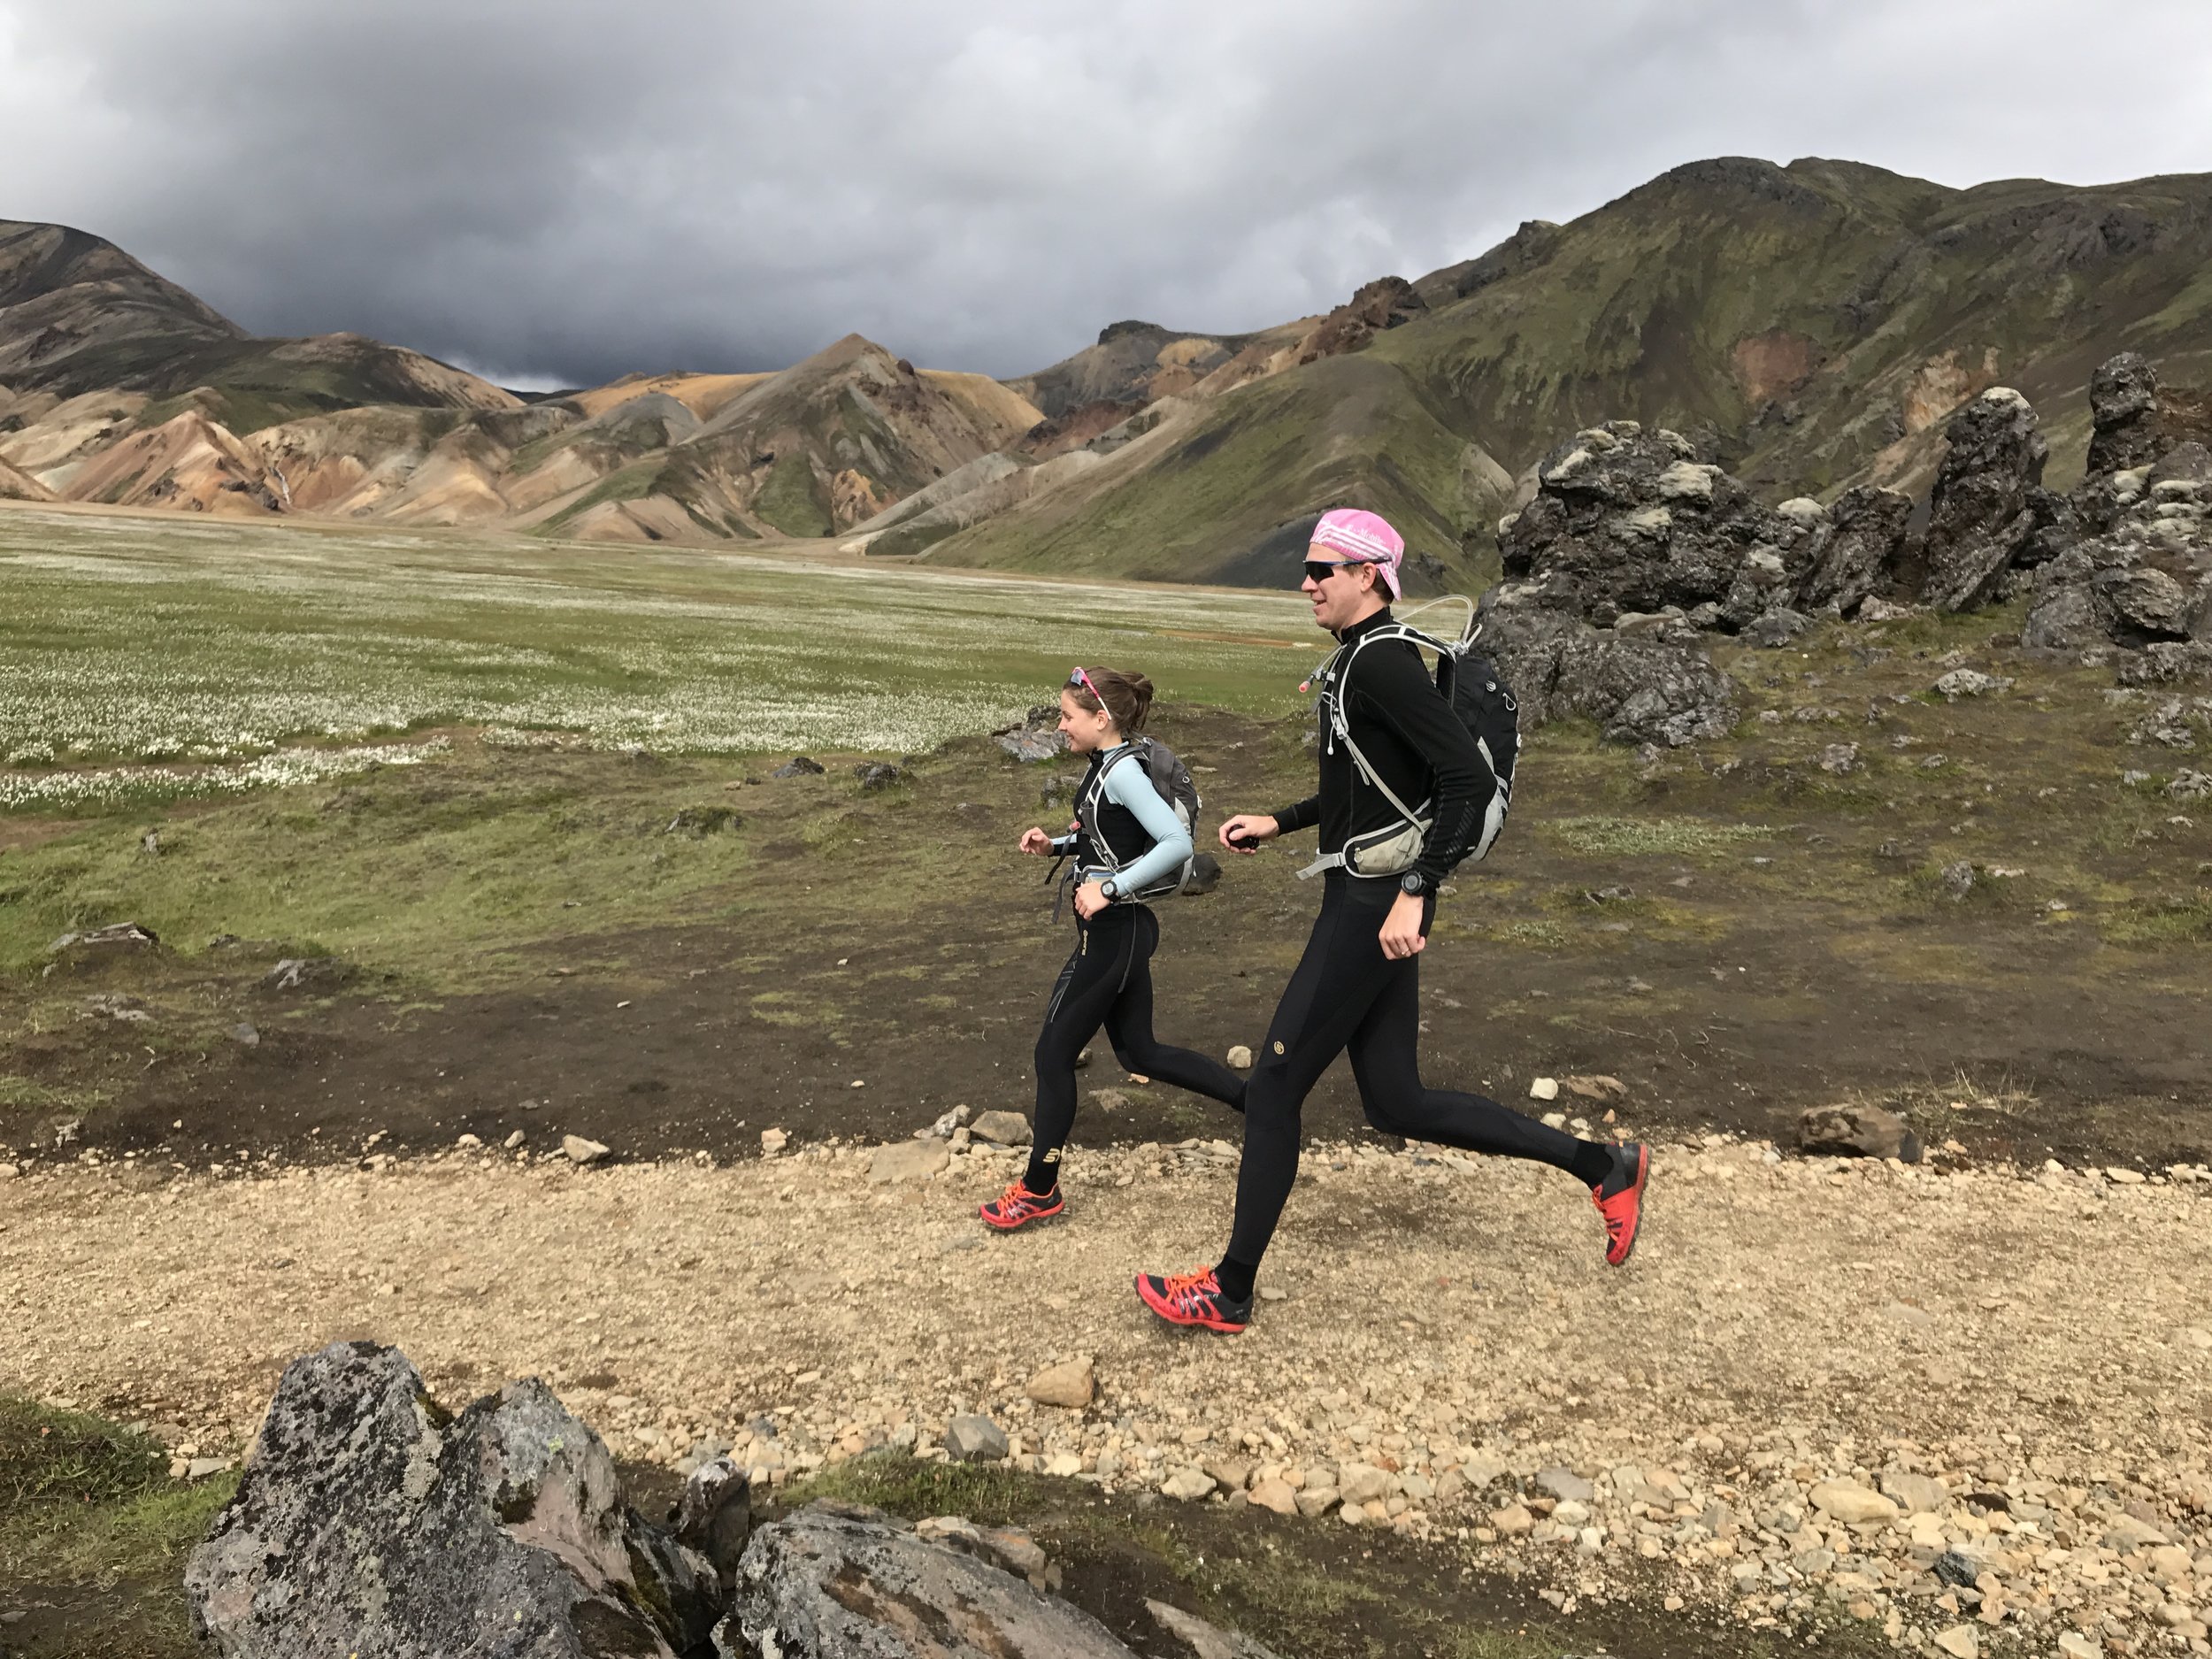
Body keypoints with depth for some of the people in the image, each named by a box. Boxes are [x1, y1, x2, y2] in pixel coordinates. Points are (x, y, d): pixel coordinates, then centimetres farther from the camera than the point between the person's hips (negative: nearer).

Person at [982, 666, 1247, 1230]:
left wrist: (1110, 889, -30)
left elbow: (1177, 843, -29)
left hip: (1113, 934, -10)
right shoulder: (1108, 765, 8)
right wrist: (1055, 843, 7)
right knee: (1139, 1051, 18)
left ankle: (1039, 1191, 14)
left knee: (1054, 1052, 1)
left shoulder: (1122, 770, -20)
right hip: (1117, 930, 10)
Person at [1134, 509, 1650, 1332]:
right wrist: (1278, 823, 21)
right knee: (1395, 1102, 14)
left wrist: (1414, 892, -27)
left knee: (1272, 1088, -1)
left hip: (1373, 908, -10)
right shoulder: (1359, 660, 15)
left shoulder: (1382, 663, -16)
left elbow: (1468, 778, -24)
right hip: (1367, 901, 10)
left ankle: (1230, 1293, 12)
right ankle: (1602, 1166, 22)